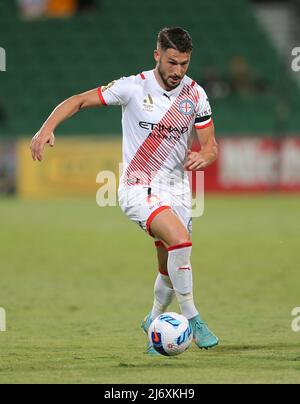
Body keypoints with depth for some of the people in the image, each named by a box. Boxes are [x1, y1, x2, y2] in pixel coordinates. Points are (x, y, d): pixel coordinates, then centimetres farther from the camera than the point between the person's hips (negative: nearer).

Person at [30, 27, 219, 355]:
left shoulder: (195, 95, -1)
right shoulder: (134, 87, -12)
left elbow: (211, 147, 4)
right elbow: (79, 101, -7)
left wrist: (203, 158, -20)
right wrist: (47, 128, -22)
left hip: (177, 189, 4)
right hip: (138, 189, -4)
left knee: (170, 272, 8)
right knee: (180, 239, -29)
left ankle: (154, 321, 38)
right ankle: (192, 319, -16)